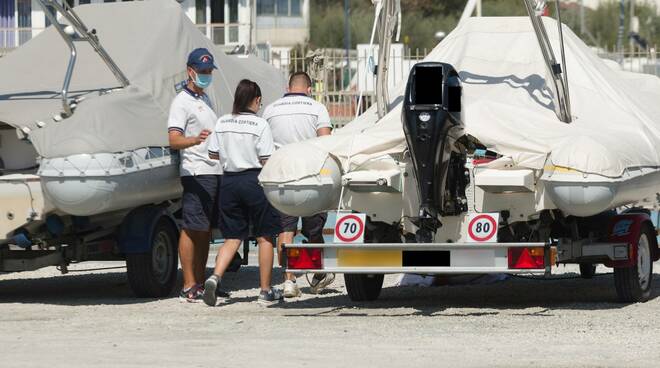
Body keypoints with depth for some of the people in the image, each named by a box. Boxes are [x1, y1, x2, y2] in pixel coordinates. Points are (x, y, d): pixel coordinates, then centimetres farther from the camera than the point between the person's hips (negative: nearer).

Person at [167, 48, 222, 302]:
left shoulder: (205, 100, 20)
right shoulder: (182, 102, -8)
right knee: (192, 229, -9)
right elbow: (174, 140, -20)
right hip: (196, 173, -9)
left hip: (215, 173, 9)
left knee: (205, 231, 9)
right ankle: (189, 287, -10)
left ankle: (201, 283, 13)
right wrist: (195, 140, -38)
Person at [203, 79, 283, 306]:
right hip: (254, 181, -4)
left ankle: (215, 277, -14)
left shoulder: (222, 123, 4)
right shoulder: (260, 125, -10)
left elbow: (213, 154, 11)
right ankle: (265, 291, 9)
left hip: (229, 181, 4)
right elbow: (267, 161, -11)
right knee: (265, 237, 7)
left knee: (232, 238, 10)